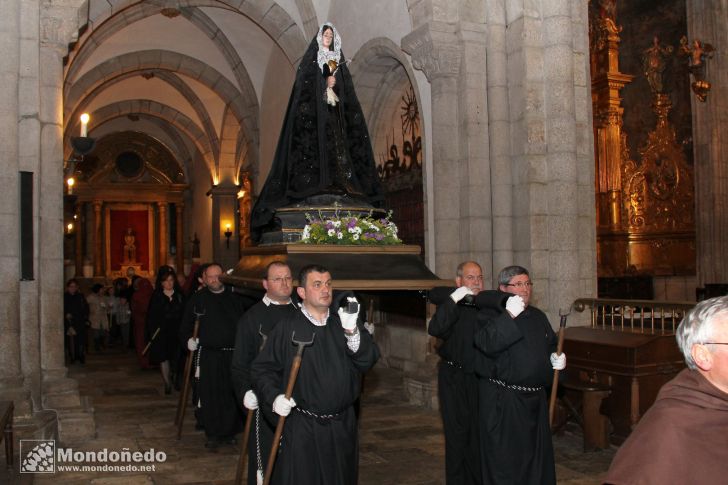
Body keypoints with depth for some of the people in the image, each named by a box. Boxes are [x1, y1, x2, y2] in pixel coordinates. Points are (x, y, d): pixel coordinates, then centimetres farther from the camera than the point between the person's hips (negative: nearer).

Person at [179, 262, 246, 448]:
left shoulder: (234, 298, 8)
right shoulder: (197, 299, 6)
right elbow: (185, 325, 12)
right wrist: (188, 339, -4)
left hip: (232, 354, 1)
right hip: (208, 355, -1)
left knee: (232, 395, 3)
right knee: (208, 395, -2)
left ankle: (229, 432, 17)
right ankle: (212, 434, 12)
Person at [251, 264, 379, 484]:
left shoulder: (343, 323, 3)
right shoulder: (288, 328, -5)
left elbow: (368, 360, -8)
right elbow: (262, 368, -1)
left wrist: (352, 331, -23)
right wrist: (274, 397, -15)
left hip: (342, 425, 3)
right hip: (302, 427, -3)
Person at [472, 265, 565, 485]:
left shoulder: (538, 316, 12)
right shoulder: (491, 314, -9)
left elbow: (550, 346, 26)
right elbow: (488, 344, -28)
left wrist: (556, 358, 5)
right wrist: (510, 315, -32)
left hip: (535, 398, 7)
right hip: (502, 400, -7)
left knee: (536, 454, 16)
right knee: (505, 457, 0)